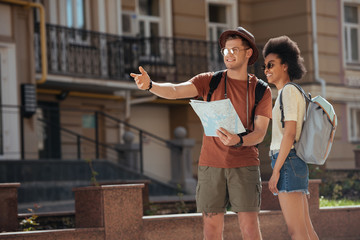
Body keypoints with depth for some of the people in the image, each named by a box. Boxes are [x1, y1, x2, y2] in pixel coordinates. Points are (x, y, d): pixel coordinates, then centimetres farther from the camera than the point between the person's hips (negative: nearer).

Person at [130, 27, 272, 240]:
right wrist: (150, 85, -32)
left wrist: (239, 141, -26)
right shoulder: (209, 81, 5)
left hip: (244, 166, -1)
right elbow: (175, 91, -11)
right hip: (211, 164, 1)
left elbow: (260, 133, -4)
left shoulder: (261, 91, 4)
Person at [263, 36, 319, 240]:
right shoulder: (296, 93, 21)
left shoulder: (289, 91, -7)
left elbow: (289, 133, -16)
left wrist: (276, 171, -17)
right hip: (297, 163, 10)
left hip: (287, 162, -10)